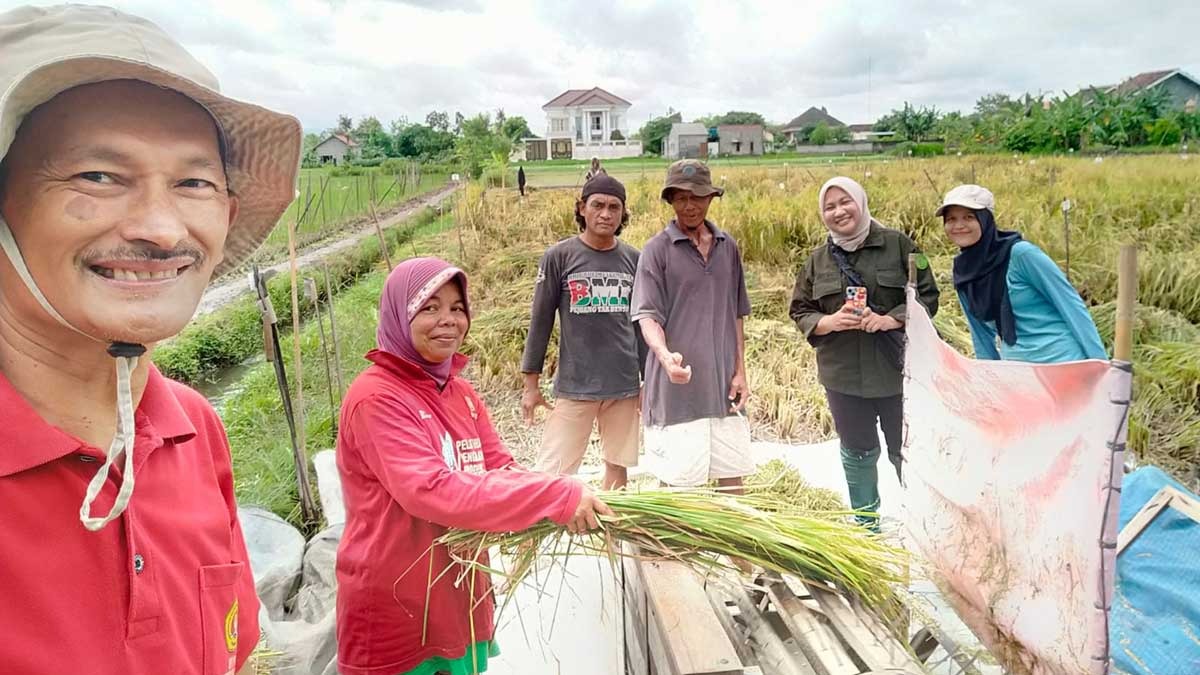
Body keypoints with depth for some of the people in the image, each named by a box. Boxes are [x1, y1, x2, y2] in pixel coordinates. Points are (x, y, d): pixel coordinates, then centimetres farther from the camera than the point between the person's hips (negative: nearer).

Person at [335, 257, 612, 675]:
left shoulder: (461, 394, 7)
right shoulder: (376, 398, -19)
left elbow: (500, 471, 1)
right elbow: (432, 491, -29)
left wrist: (565, 502, -20)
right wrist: (557, 498, -32)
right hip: (396, 611, -6)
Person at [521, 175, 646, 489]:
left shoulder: (632, 259, 5)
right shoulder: (559, 256, -4)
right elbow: (540, 321, -2)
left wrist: (648, 380, 13)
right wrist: (531, 384, -1)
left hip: (624, 385, 3)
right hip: (574, 384, -3)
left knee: (618, 466, 12)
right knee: (552, 472, -4)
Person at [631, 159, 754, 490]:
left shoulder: (727, 246, 9)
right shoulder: (657, 249, -5)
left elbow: (735, 315, 15)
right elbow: (648, 316, -11)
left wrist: (740, 371, 9)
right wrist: (665, 355, -30)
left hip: (723, 387, 5)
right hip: (676, 389, -4)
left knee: (732, 475, 12)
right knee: (677, 480, 1)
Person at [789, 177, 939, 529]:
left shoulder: (898, 245, -1)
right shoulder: (817, 260, 6)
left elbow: (928, 297, -2)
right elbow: (800, 312, 8)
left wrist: (889, 319, -17)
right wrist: (829, 322, -13)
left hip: (897, 371, -2)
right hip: (843, 375, 2)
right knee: (858, 454, 15)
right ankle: (866, 525, 33)